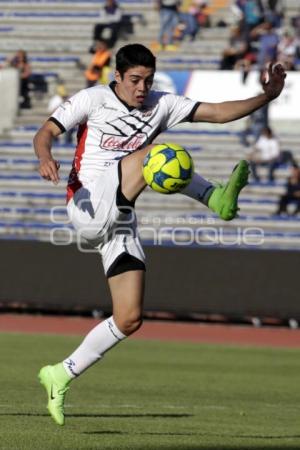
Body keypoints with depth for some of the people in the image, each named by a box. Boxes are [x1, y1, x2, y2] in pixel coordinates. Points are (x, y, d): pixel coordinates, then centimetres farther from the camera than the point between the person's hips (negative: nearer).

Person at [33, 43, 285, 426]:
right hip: (88, 207, -5)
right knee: (152, 153, -25)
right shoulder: (93, 99, 1)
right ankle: (216, 198, -40)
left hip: (119, 222, 5)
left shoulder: (161, 105, 11)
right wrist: (45, 158, -28)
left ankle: (60, 376, 10)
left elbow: (218, 112, 6)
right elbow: (46, 131, -6)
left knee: (129, 318, -2)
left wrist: (266, 96, -7)